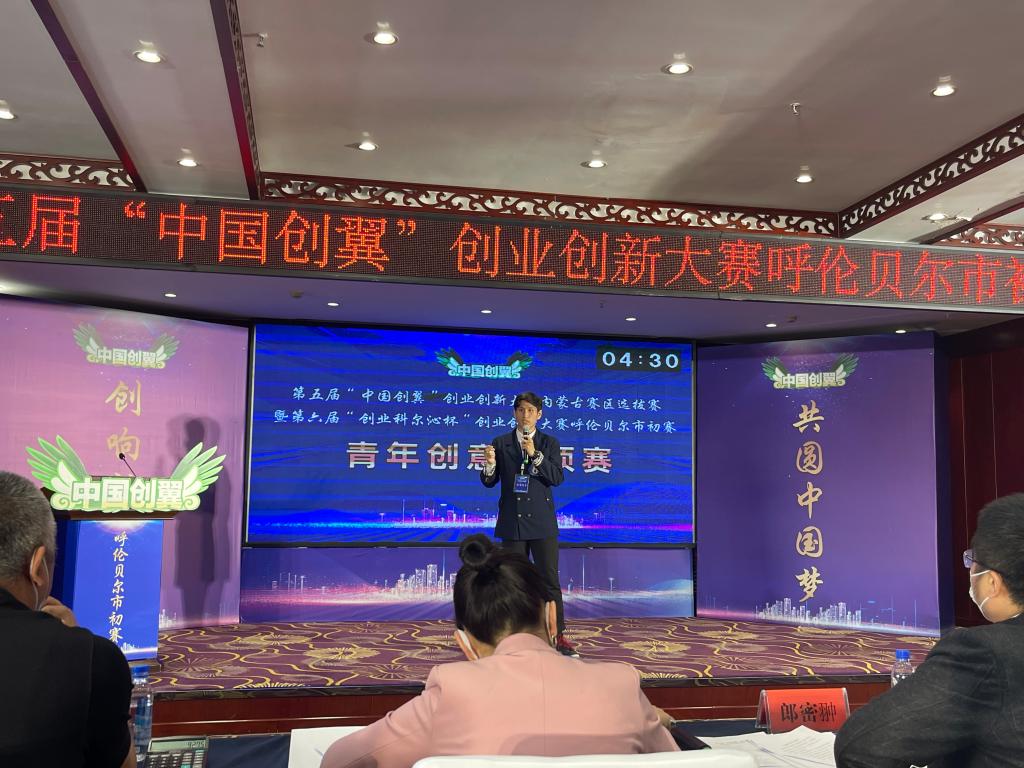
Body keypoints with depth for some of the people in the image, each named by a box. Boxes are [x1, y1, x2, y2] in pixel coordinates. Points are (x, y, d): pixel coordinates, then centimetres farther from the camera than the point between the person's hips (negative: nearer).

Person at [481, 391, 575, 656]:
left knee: (550, 579, -2)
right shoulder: (501, 443, 5)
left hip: (542, 521, -1)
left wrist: (535, 454, -18)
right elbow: (489, 482, 4)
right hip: (512, 522, 1)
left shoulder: (549, 443, 4)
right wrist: (490, 464, -18)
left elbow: (557, 477, -7)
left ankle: (559, 636, 4)